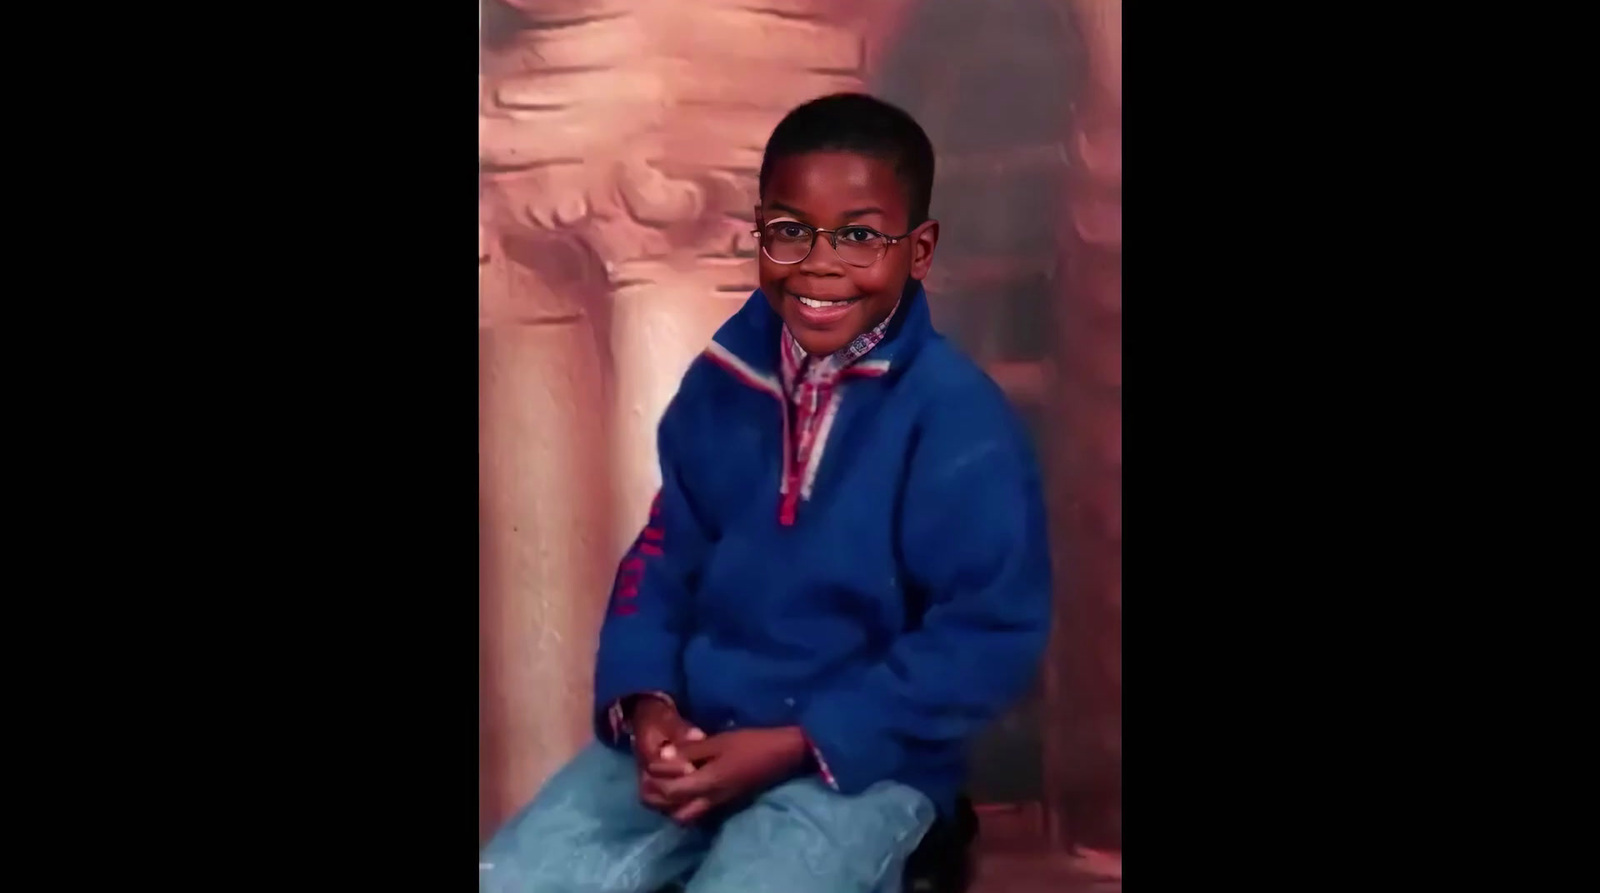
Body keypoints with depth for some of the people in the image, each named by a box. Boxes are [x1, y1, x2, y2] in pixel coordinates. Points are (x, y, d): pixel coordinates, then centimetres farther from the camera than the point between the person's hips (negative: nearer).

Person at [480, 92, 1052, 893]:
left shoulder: (958, 421, -16)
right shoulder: (721, 381, 2)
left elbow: (990, 638, -15)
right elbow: (667, 553, 11)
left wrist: (795, 746, -18)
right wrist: (644, 699, -9)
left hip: (864, 757, -5)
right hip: (688, 730, 5)